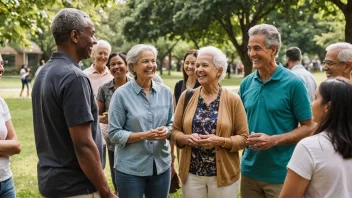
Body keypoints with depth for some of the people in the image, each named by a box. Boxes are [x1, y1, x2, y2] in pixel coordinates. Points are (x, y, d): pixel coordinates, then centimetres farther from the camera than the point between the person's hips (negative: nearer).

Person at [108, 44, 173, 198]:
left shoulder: (165, 92, 3)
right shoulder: (121, 94, -10)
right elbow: (114, 134, -10)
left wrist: (166, 131, -11)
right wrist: (144, 135, -21)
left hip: (161, 165, 4)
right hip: (130, 168, -4)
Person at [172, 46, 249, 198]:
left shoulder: (233, 100, -5)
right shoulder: (187, 96, 1)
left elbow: (244, 138, -4)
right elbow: (175, 131, 5)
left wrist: (221, 141, -20)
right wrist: (187, 138, -15)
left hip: (223, 174, -2)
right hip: (191, 173, 2)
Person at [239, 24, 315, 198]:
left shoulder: (293, 83, -10)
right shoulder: (246, 83, 3)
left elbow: (308, 127, -8)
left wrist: (274, 140, -19)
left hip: (281, 173, -4)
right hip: (249, 170, 4)